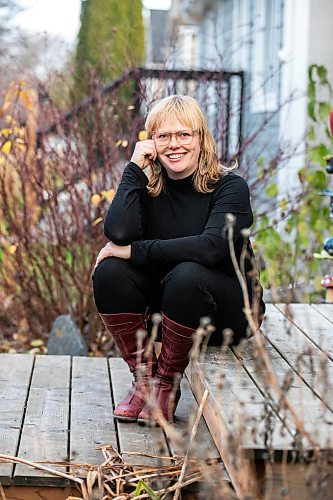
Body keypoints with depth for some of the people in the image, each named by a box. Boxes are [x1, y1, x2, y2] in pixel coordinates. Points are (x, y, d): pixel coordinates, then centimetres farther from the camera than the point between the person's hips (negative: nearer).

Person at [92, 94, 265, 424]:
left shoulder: (229, 186, -12)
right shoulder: (148, 186, -1)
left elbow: (211, 247, -30)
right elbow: (117, 233, -21)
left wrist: (135, 250, -25)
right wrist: (134, 168, -17)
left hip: (227, 311, -4)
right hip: (164, 303, 4)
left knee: (187, 275, -35)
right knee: (109, 271, -21)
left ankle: (167, 384, -14)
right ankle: (143, 377, -9)